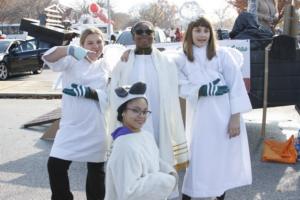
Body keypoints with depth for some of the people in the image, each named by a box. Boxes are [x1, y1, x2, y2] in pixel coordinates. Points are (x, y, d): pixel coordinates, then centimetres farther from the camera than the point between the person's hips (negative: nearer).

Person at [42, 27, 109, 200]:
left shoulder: (106, 67, 9)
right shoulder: (73, 61, 3)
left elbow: (108, 97, -1)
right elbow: (49, 58, -16)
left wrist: (88, 92, -20)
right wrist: (71, 50, -36)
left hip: (96, 127, 1)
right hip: (71, 125, -1)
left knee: (96, 169, 12)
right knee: (55, 165, -6)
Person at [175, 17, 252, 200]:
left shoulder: (222, 54, -1)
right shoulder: (182, 60, 4)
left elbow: (236, 85, -4)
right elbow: (183, 88, -3)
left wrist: (235, 117, -9)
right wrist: (203, 90, -21)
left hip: (224, 114, 0)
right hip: (199, 115, 0)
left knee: (224, 155, 8)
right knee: (197, 156, 3)